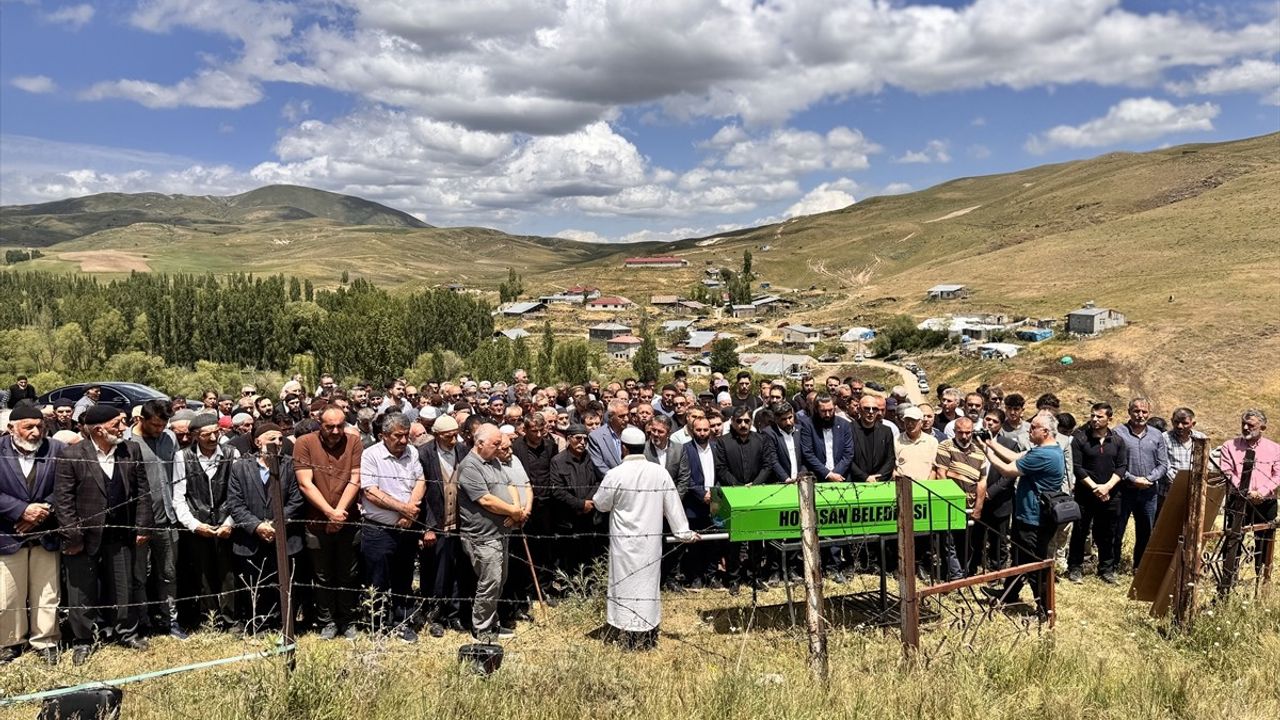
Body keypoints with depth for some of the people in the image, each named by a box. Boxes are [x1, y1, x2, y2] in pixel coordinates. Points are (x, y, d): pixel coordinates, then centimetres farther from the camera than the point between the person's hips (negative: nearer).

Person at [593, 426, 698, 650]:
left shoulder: (615, 474, -15)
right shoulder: (660, 472, -6)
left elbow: (601, 504, -4)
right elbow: (672, 505, 1)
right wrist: (683, 531, 10)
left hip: (625, 541, -3)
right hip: (651, 540, 3)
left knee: (625, 585, 7)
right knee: (649, 585, 14)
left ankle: (627, 638, 11)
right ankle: (648, 638, 22)